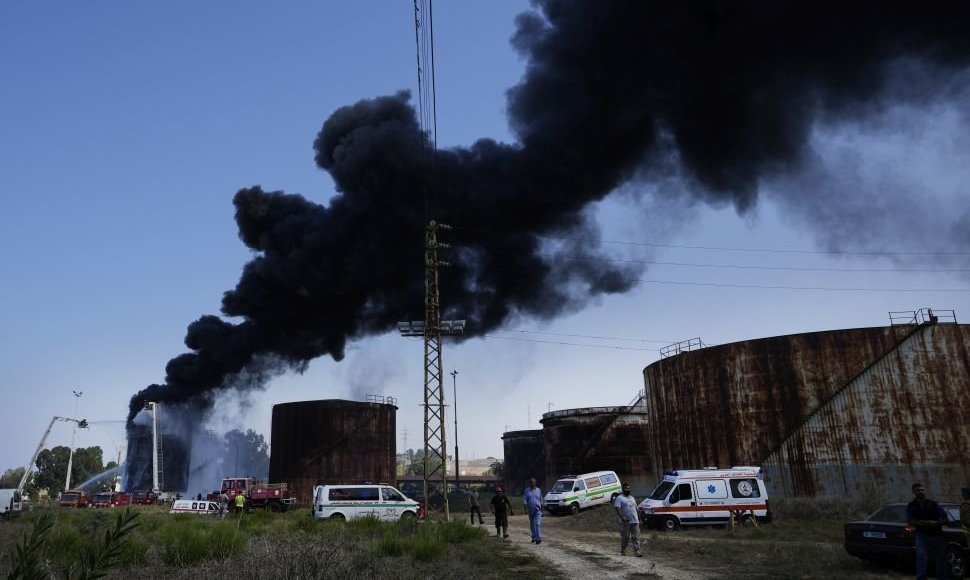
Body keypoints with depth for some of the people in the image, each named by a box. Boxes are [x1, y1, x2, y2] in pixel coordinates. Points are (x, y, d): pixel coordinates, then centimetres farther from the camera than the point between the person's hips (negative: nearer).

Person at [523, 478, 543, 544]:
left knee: (538, 524, -15)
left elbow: (541, 500, 12)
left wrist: (541, 508, 12)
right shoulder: (527, 490, 2)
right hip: (530, 509, 1)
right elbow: (524, 500, -3)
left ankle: (538, 538, -21)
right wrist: (526, 509, -14)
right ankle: (534, 537, 28)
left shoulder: (538, 490, 5)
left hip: (538, 509, -1)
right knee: (532, 524, 12)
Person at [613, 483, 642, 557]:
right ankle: (622, 552, 15)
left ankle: (636, 552, -3)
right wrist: (623, 517, -24)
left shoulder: (632, 498, 20)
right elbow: (617, 509, -13)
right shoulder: (619, 498, -3)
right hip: (625, 522, -5)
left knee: (636, 537, -2)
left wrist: (639, 517, 17)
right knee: (625, 537, 2)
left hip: (635, 521, 5)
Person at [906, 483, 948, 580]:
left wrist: (935, 523, -15)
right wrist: (920, 523, -22)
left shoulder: (933, 504, 6)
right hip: (922, 535, -2)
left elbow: (945, 519, 3)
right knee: (921, 556, -19)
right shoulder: (911, 506, 4)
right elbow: (910, 521, -3)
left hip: (936, 535, 2)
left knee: (940, 559, 12)